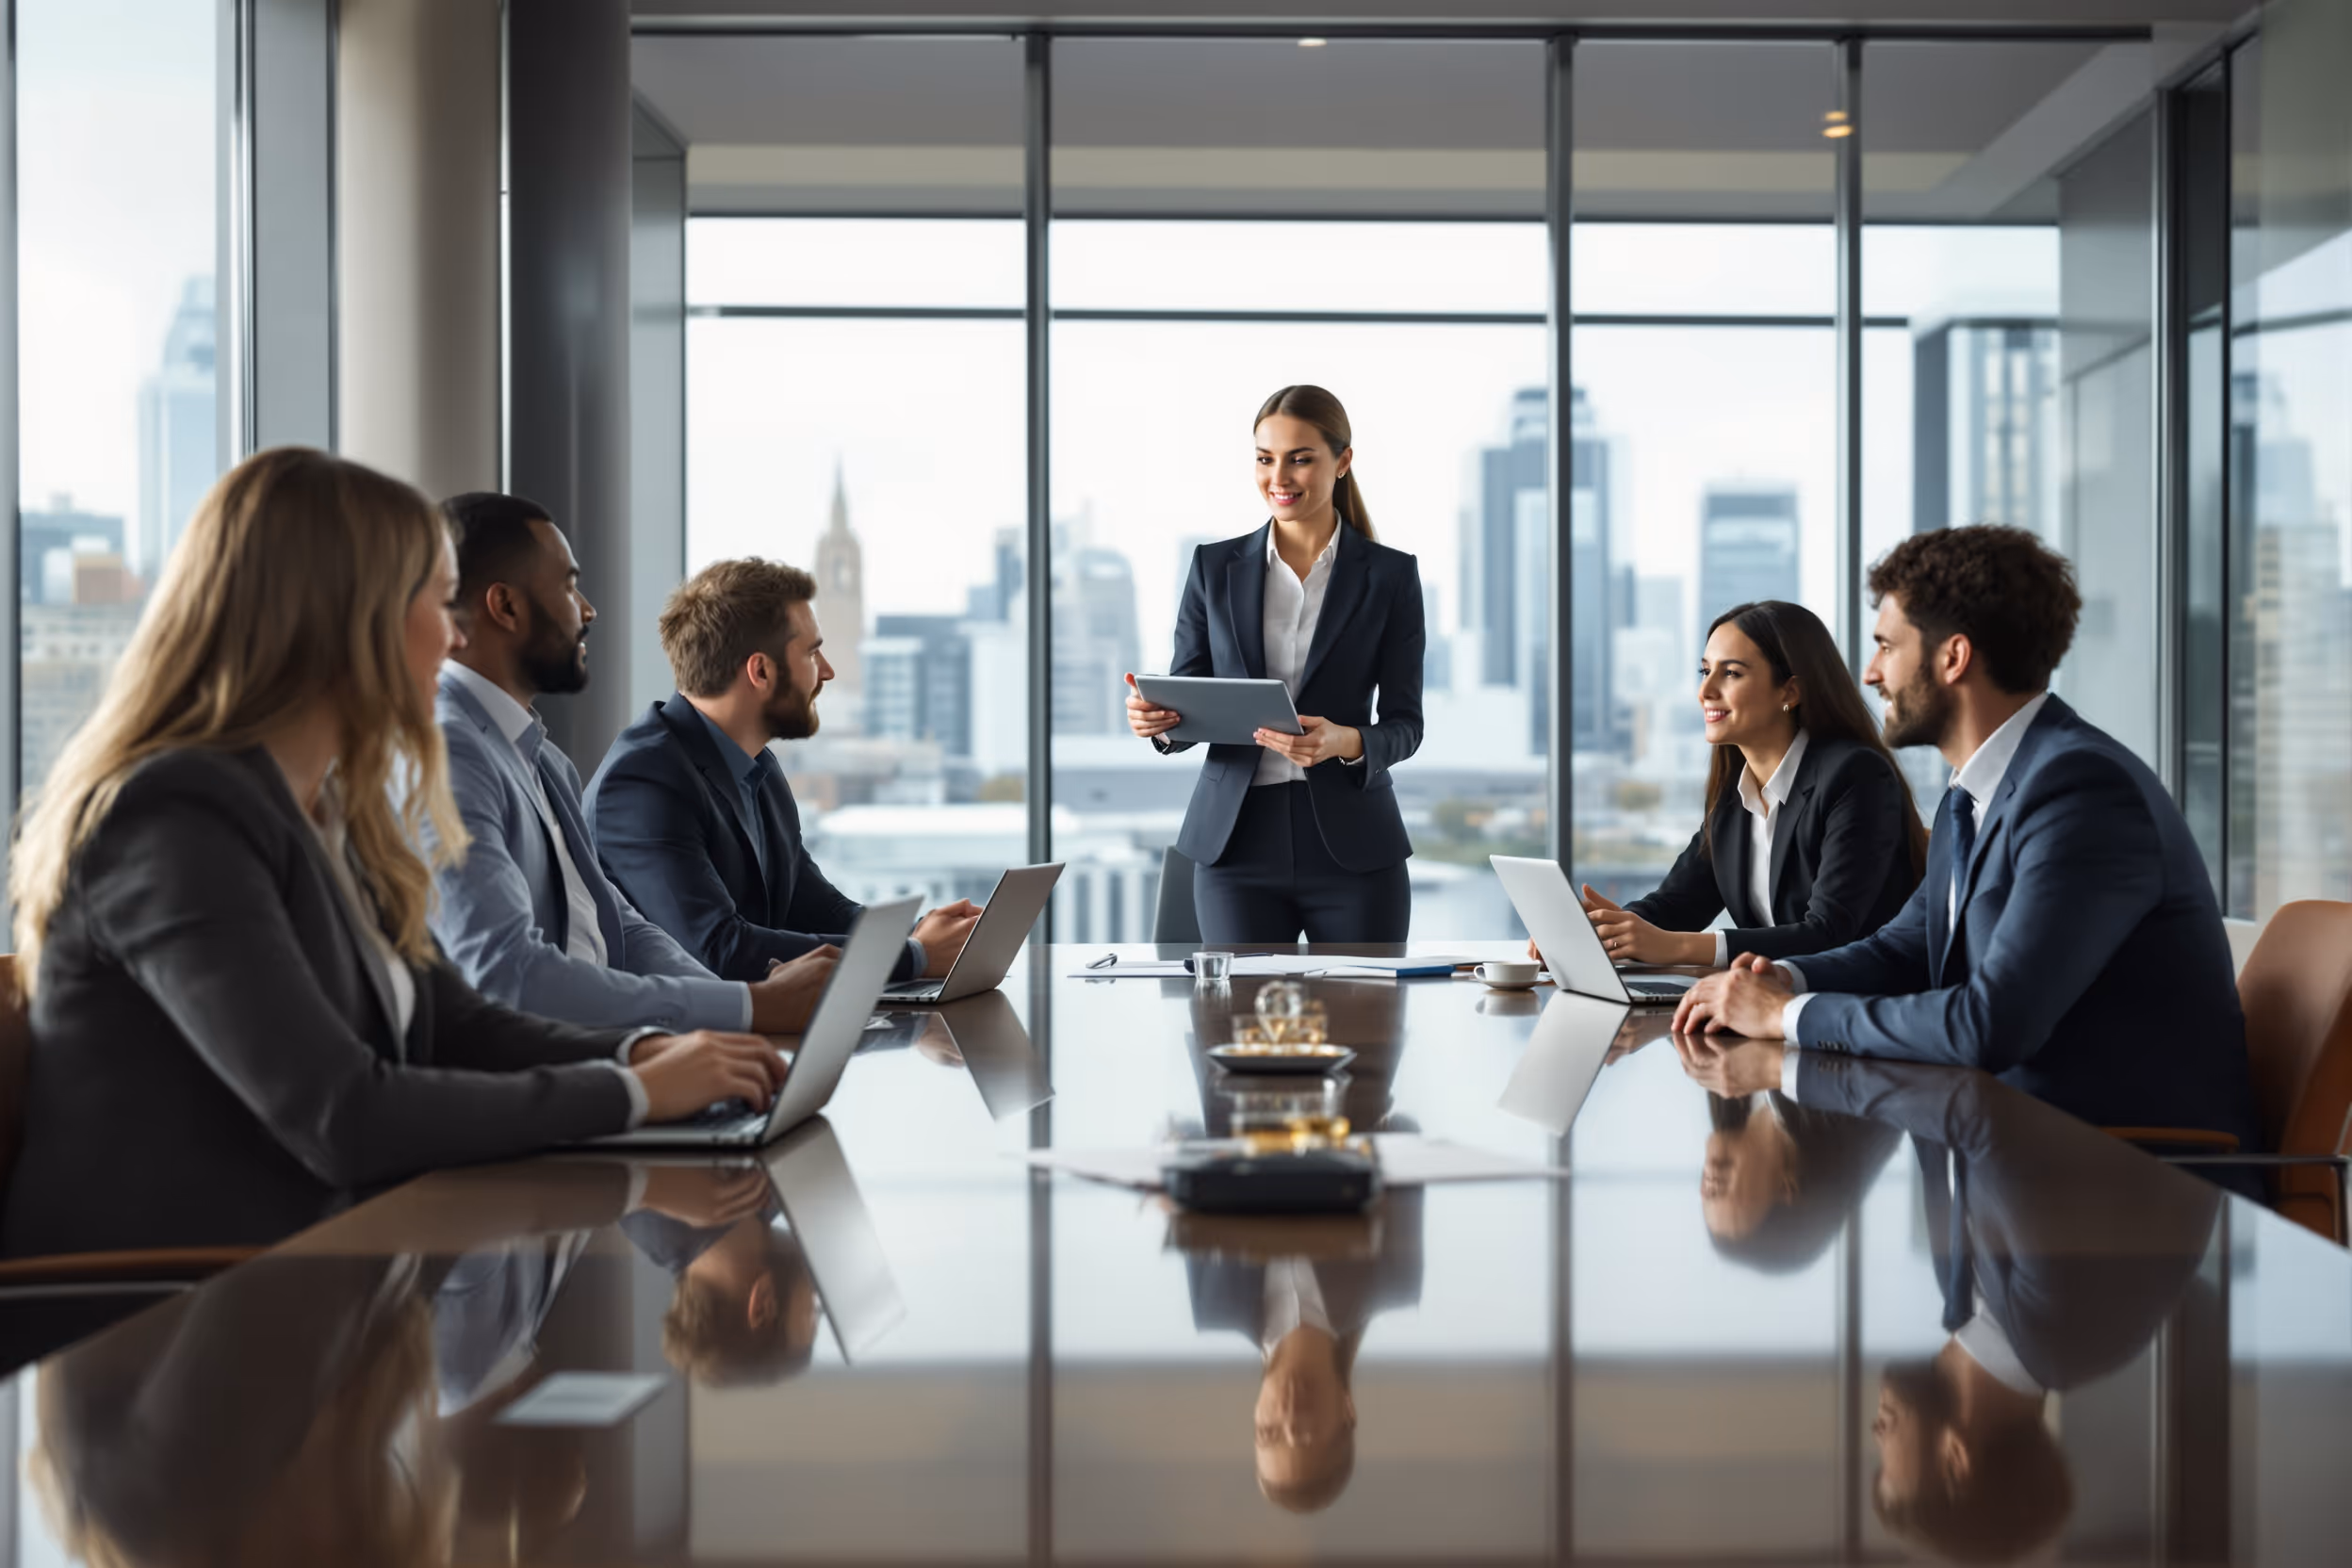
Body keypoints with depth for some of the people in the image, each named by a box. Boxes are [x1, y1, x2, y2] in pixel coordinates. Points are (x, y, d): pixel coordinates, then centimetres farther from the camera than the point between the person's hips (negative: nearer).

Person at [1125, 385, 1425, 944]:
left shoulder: (1391, 575, 2)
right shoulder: (1215, 566, 6)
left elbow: (1404, 724, 0)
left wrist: (1346, 743, -22)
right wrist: (1155, 718, -16)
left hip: (1352, 846, -1)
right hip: (1236, 842, 1)